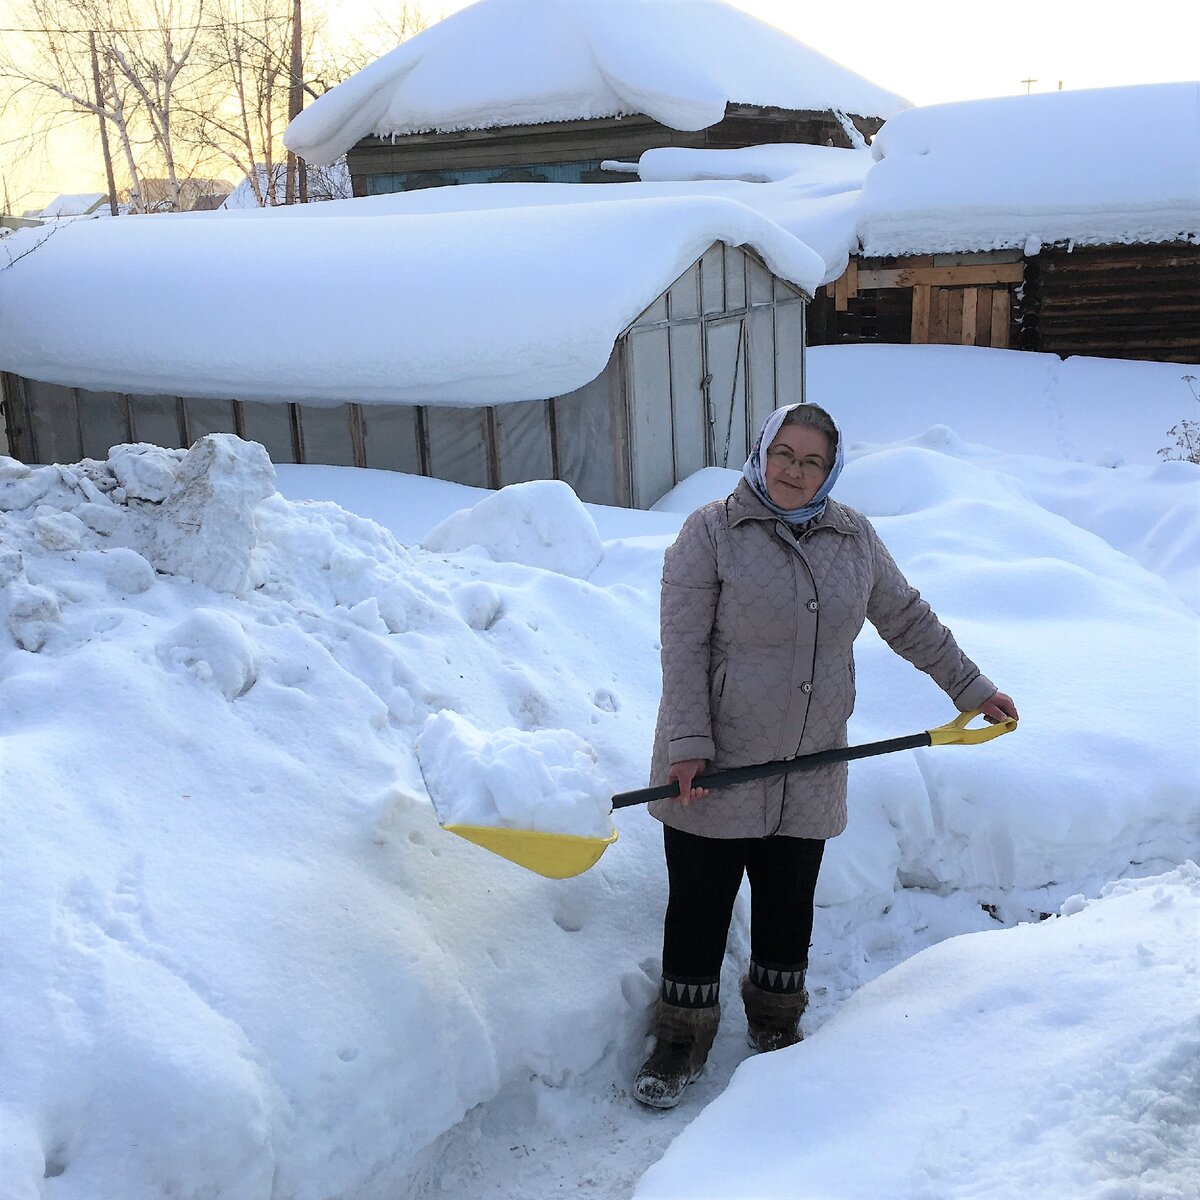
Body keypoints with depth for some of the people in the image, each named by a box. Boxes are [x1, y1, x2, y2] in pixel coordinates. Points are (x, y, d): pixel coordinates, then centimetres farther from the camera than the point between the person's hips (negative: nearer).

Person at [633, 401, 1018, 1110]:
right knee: (698, 906, 5)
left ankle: (775, 1019, 38)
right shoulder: (712, 532, -8)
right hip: (714, 767, -3)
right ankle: (683, 1039, 23)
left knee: (790, 905, 15)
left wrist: (972, 689, 18)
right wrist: (688, 745, -17)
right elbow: (683, 645, -11)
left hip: (809, 774, 4)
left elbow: (907, 619, 16)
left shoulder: (855, 539, 5)